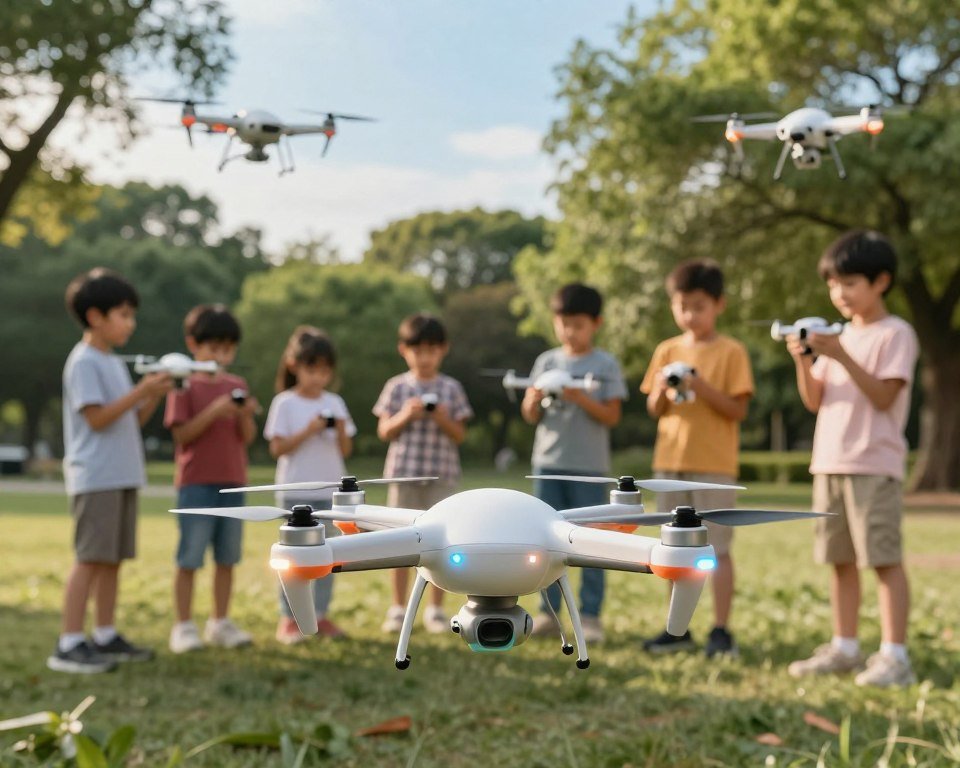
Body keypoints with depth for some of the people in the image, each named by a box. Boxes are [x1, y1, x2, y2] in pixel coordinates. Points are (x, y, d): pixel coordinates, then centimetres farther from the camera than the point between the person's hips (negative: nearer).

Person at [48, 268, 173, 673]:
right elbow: (97, 418, -17)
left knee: (112, 559, 10)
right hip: (95, 478, -9)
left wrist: (155, 395, 2)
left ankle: (106, 637, 16)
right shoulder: (84, 362, -10)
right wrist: (142, 390, -18)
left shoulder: (114, 363, 18)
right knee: (90, 559, -10)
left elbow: (133, 419, 18)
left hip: (123, 476, 9)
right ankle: (68, 645, -9)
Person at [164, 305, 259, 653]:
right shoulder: (185, 386, -3)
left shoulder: (237, 386, 11)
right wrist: (214, 411, -21)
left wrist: (245, 415, -12)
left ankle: (220, 622, 18)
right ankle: (184, 626, 5)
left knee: (227, 558, 9)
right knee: (189, 559, -1)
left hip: (232, 484, 5)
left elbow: (247, 437, 8)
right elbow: (182, 435, -11)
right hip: (196, 484, -5)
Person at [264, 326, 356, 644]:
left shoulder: (335, 403, 8)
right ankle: (288, 619, 2)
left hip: (331, 491, 4)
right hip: (297, 492, -4)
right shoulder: (285, 403, -4)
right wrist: (308, 431, -18)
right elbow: (277, 448, -9)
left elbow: (345, 450, 8)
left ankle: (321, 615, 15)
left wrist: (341, 431, -12)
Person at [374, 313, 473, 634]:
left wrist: (444, 419, -15)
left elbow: (460, 435, 3)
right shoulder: (396, 388, 2)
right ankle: (397, 609, 14)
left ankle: (435, 609, 13)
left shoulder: (451, 388, 3)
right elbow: (384, 432, 2)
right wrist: (405, 415, -15)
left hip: (442, 475, 0)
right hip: (404, 473, 0)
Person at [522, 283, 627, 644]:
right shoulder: (547, 362, 7)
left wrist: (580, 398, -20)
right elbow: (530, 417, 6)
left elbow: (612, 416, -6)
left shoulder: (606, 365, -1)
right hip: (548, 462, 3)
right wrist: (534, 399, -15)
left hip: (589, 466, -3)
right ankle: (549, 611, 13)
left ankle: (590, 615, 5)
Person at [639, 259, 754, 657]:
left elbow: (738, 410, -8)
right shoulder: (667, 351, 10)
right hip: (670, 460, 5)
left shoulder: (731, 352, -4)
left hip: (713, 464, -5)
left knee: (717, 546, -4)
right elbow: (654, 411, 11)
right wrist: (661, 391, -10)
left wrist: (703, 389, -21)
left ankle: (721, 630, 0)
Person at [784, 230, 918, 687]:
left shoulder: (895, 334, -4)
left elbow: (884, 397, -14)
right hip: (829, 463, 7)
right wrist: (803, 360, -5)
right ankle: (844, 648, 17)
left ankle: (894, 655, -7)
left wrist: (842, 357, -22)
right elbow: (814, 401, 12)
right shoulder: (840, 337, 17)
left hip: (874, 465, -7)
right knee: (840, 559, 9)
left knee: (884, 558, -8)